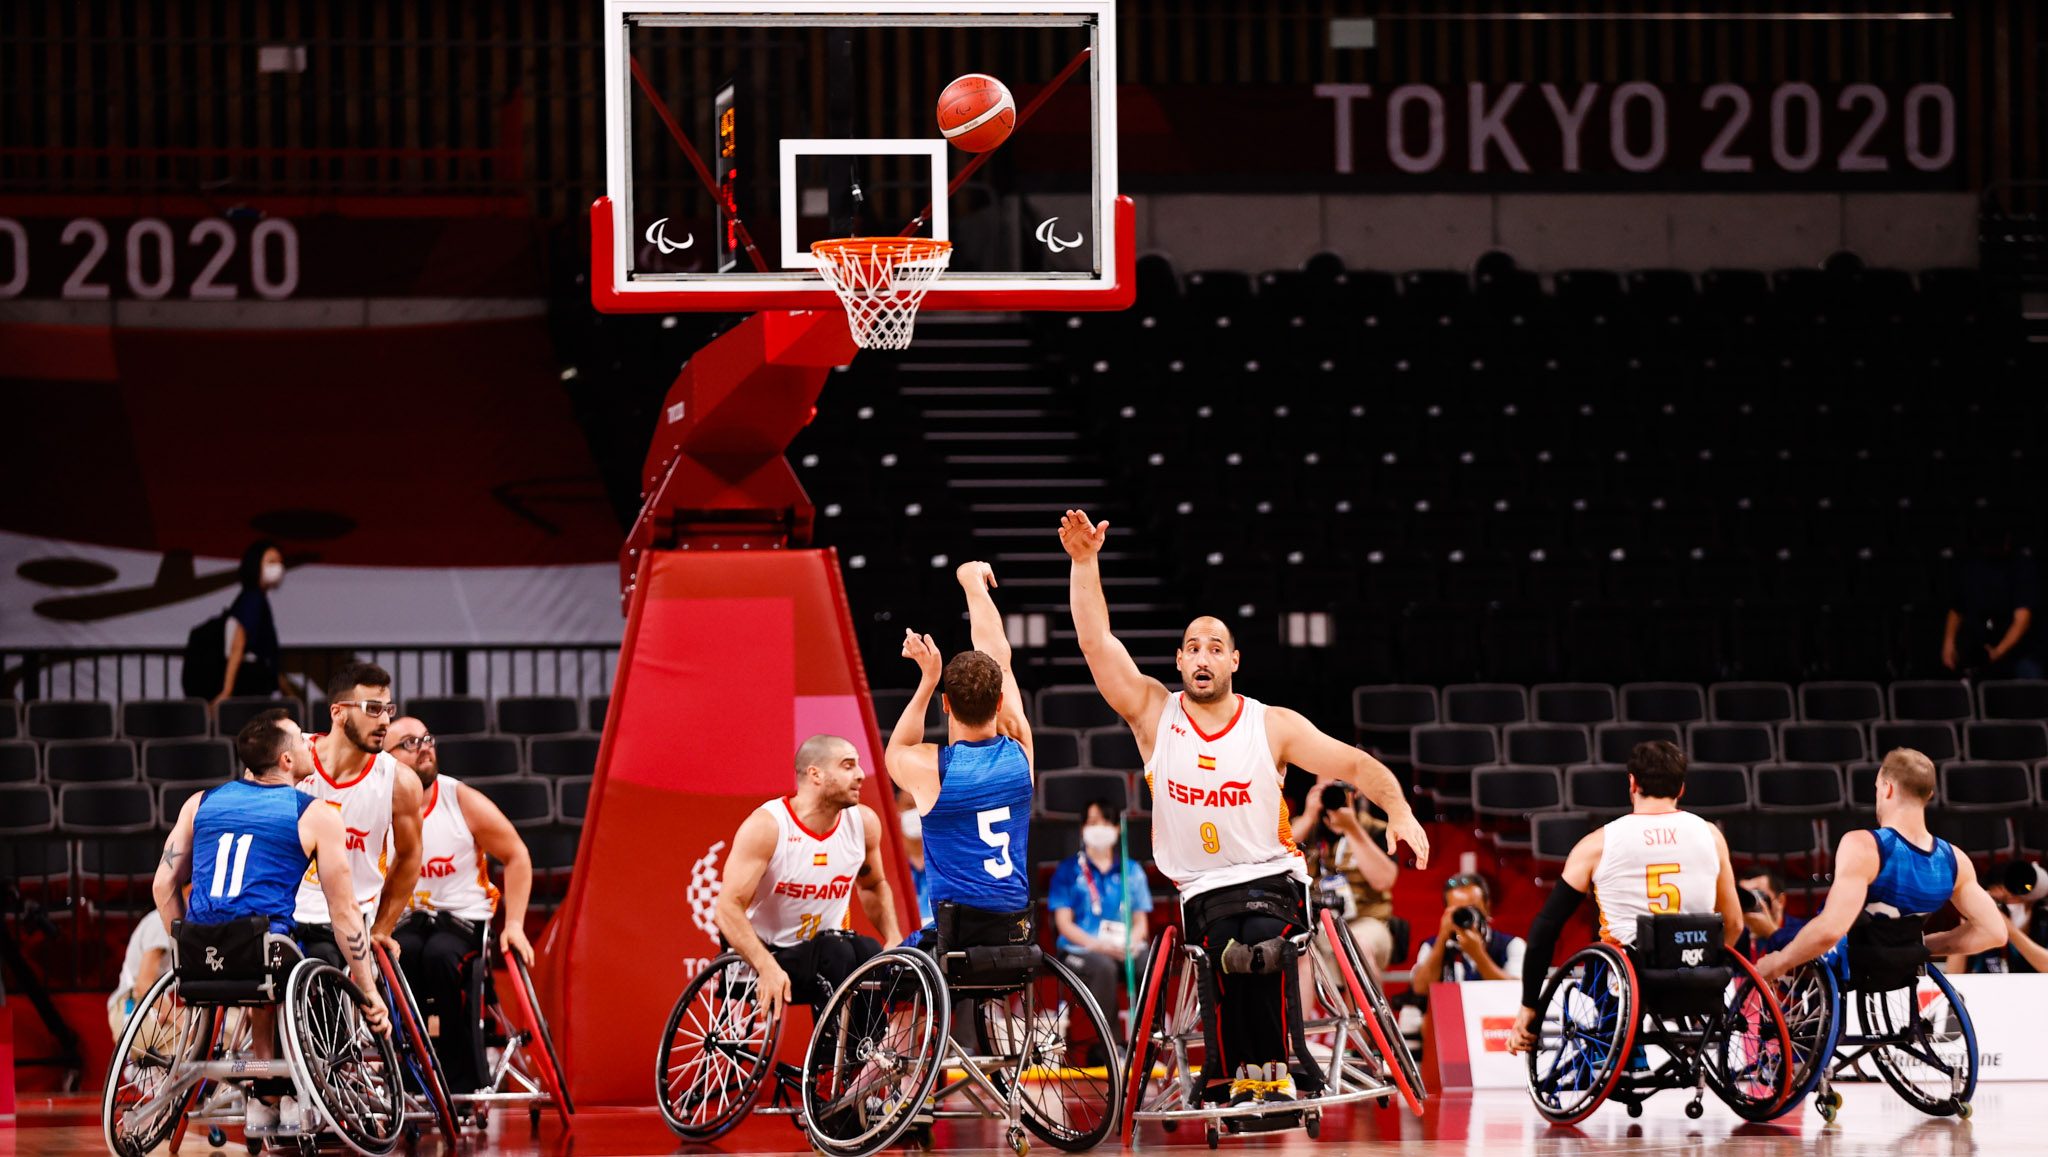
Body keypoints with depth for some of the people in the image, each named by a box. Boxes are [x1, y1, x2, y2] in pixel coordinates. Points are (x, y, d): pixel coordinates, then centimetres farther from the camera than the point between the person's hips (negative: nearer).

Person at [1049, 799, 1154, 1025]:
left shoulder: (1132, 870, 19)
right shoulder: (1069, 870, 10)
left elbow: (1141, 922, 15)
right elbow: (1064, 923, 2)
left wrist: (1131, 942, -11)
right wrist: (1097, 945, -17)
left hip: (1125, 949, 2)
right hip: (1080, 950, -2)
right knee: (1104, 967, -37)